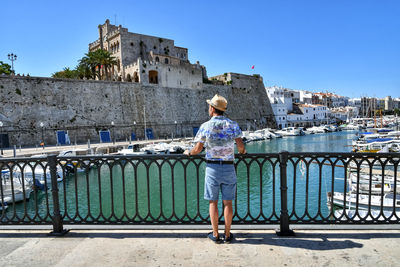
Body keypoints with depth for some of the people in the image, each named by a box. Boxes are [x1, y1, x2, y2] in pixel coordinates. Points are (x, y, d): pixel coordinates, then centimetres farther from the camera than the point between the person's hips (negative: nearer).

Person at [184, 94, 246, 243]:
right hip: (228, 168, 2)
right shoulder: (232, 125, -2)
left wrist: (188, 153, 18)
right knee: (227, 203, 10)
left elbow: (198, 149, -3)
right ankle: (227, 235, 20)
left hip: (212, 168, -1)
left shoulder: (206, 126, -6)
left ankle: (215, 235, 19)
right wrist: (242, 152, 20)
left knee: (213, 202, 10)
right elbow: (241, 147, -4)